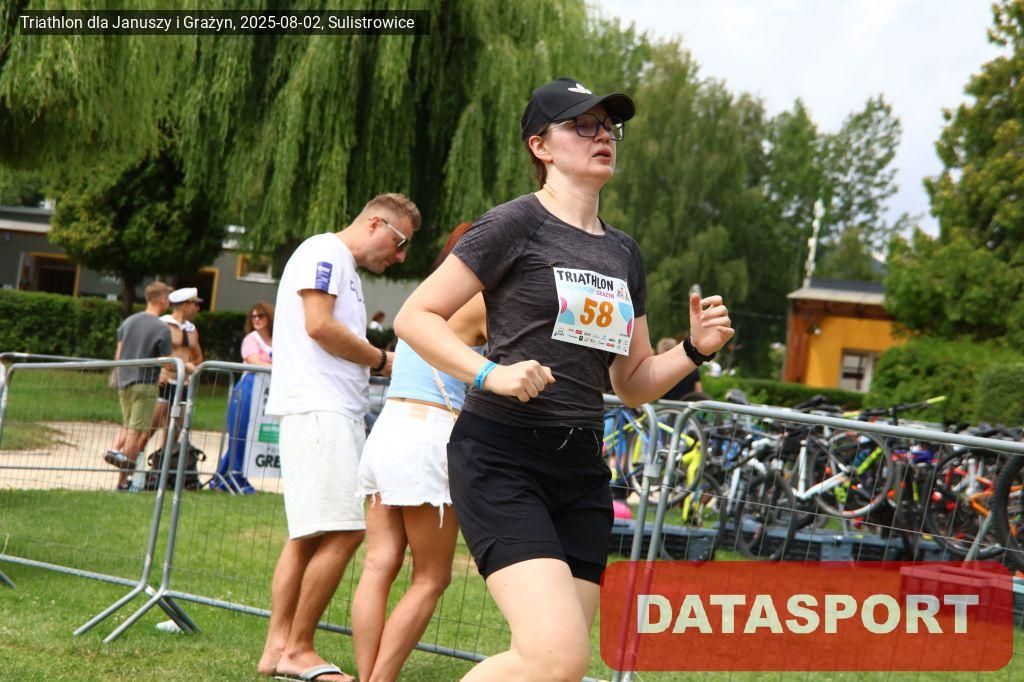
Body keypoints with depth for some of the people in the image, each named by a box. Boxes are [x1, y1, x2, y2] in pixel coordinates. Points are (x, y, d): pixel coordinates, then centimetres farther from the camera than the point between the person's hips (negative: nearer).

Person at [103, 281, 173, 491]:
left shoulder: (128, 321, 8)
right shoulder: (162, 329, -11)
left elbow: (118, 354, 10)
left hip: (124, 383, 6)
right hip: (145, 384, -6)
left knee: (129, 426, 22)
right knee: (137, 431, -1)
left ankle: (115, 450, -6)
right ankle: (123, 481, 0)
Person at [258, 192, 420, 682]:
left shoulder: (345, 269, 26)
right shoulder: (325, 252, -5)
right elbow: (319, 326, -15)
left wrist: (376, 364, 8)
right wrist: (382, 360, -5)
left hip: (335, 409, 10)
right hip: (317, 408, -10)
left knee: (309, 536, 8)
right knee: (342, 532, -12)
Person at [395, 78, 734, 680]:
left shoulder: (625, 253, 17)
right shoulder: (517, 224, -3)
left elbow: (633, 383, 22)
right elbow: (415, 316, -4)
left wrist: (696, 349, 4)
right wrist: (492, 374, -18)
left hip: (581, 471, 7)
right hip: (500, 459, -7)